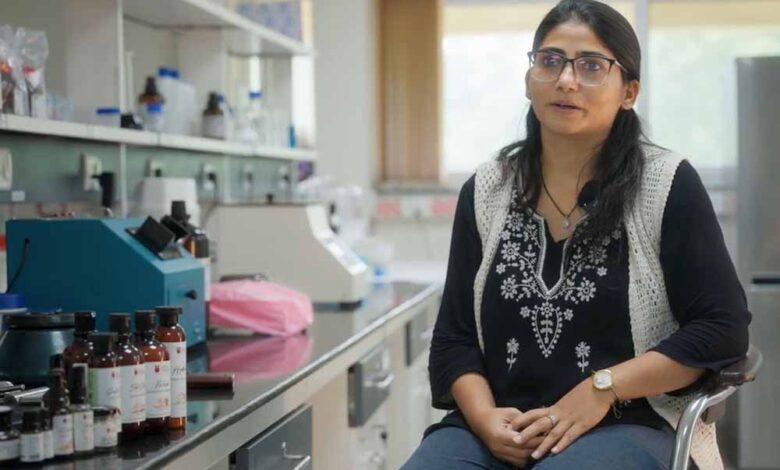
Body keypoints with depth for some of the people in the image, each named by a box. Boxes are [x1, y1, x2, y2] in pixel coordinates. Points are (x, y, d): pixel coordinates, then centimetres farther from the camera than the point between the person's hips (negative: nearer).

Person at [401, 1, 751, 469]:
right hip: (500, 429, 3)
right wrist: (485, 418, -12)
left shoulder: (667, 186, -1)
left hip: (626, 426, -2)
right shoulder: (485, 192, 9)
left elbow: (723, 327, -4)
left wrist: (602, 391, -13)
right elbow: (453, 338, 8)